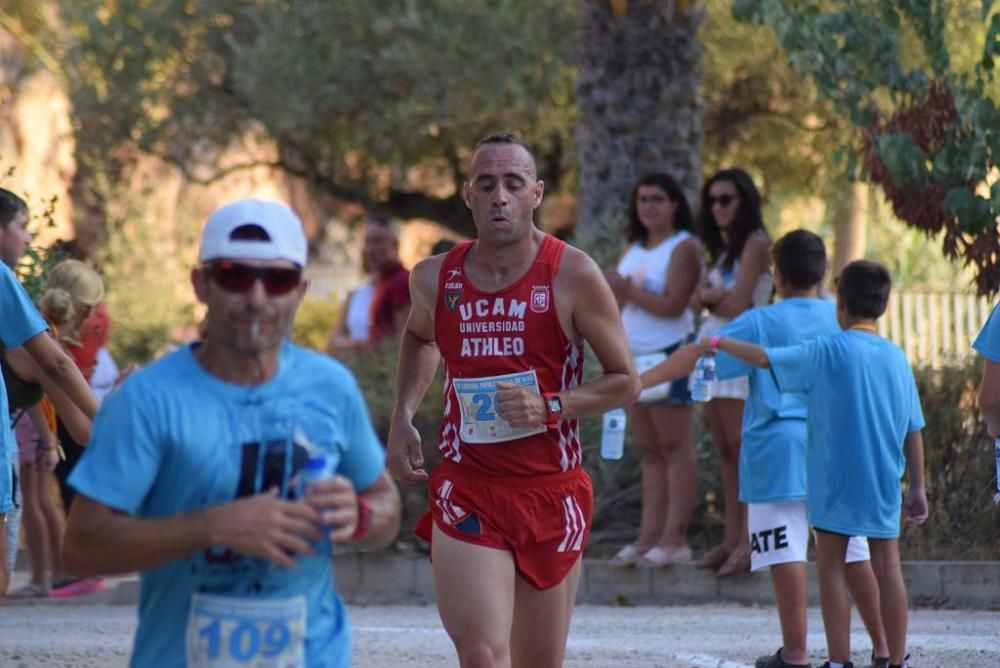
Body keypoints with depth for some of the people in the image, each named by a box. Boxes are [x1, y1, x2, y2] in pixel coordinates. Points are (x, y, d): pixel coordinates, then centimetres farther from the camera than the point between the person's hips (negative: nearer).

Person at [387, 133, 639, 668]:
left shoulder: (572, 276, -7)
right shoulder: (435, 278, 2)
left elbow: (625, 381, -2)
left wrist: (551, 406, -18)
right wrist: (403, 415, 12)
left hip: (552, 493, 0)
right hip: (466, 494, 0)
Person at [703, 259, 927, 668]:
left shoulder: (828, 351, -8)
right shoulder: (896, 358, 5)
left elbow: (764, 359, -9)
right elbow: (913, 431, 7)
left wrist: (719, 344, 7)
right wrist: (918, 488, 14)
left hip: (836, 484, -4)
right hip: (884, 488, 4)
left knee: (831, 566, 3)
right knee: (887, 567, 7)